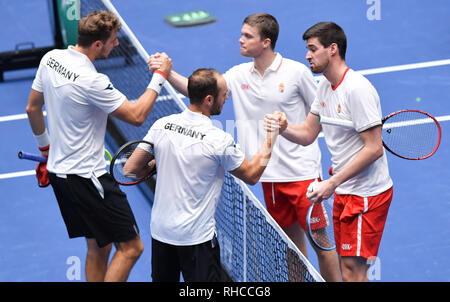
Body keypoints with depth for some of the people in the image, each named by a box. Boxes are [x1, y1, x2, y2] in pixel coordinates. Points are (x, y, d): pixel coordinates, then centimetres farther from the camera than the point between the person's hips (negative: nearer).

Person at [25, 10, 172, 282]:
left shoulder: (51, 58, 1)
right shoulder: (91, 81, -25)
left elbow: (33, 108, 14)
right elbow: (137, 115, -17)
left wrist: (45, 146, 28)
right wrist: (159, 76, -7)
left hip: (58, 172, 9)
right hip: (87, 176, -9)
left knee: (98, 248, 18)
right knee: (131, 247, -2)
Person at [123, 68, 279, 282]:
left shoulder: (161, 125, -5)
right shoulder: (219, 141, -18)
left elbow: (130, 169, 3)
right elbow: (252, 175, -2)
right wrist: (271, 137, 6)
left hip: (160, 230, 5)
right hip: (197, 238, -5)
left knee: (162, 279, 20)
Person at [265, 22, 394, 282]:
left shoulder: (357, 89, -20)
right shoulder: (325, 87, 10)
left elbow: (374, 148, -22)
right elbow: (308, 134, 13)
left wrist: (332, 183, -22)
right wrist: (284, 128, -9)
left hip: (367, 191, -9)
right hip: (344, 191, 9)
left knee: (353, 266, -10)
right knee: (346, 263, 13)